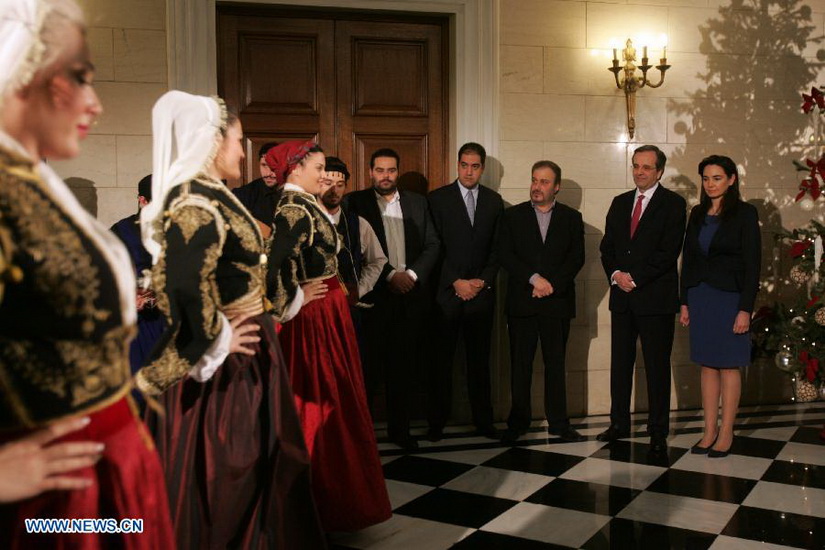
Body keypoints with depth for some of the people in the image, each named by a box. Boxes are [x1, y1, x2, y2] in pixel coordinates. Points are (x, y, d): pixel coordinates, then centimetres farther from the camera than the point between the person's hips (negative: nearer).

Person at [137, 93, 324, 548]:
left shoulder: (207, 196, 10)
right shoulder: (198, 203, -21)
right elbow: (185, 289, -31)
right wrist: (217, 342, -19)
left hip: (242, 352, 10)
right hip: (226, 360, -10)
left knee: (252, 463, 19)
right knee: (221, 472, 4)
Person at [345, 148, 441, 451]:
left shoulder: (417, 202, 13)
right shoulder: (355, 202, 2)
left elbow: (432, 244, 9)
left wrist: (412, 274, -6)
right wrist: (390, 275, -12)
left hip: (411, 294, 3)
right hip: (373, 295, -3)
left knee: (403, 365, 8)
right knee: (368, 364, -2)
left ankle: (399, 428, 17)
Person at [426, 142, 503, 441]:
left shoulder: (494, 201, 11)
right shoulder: (438, 198, 1)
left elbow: (498, 247, 9)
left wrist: (483, 280, -3)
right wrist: (455, 282, -9)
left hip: (481, 291, 3)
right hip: (446, 291, -2)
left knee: (479, 358, 7)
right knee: (441, 358, 1)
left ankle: (483, 421, 15)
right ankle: (436, 422, 9)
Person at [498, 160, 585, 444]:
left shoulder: (571, 217, 8)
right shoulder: (513, 215, 6)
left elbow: (577, 257, 1)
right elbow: (505, 255, -3)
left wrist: (552, 284, -12)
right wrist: (534, 278, -14)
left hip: (557, 301, 1)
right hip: (521, 302, 0)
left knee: (556, 364, 7)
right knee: (520, 364, 3)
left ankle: (558, 422, 15)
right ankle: (518, 422, 12)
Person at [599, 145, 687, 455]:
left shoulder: (672, 204, -3)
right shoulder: (620, 203, 14)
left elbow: (669, 251, -11)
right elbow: (606, 246, 12)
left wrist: (635, 277, -14)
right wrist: (615, 274, -6)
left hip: (656, 298, -5)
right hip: (622, 296, 5)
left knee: (657, 366, 2)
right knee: (620, 363, 10)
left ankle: (658, 432, 11)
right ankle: (619, 424, 21)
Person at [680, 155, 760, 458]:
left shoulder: (744, 213, -6)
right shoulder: (697, 214, 9)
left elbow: (752, 263, -9)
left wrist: (745, 309, -14)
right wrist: (684, 302, 7)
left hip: (729, 296, -5)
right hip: (700, 296, 5)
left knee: (728, 366, 3)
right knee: (707, 365, 9)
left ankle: (726, 433, 12)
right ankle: (709, 431, 16)